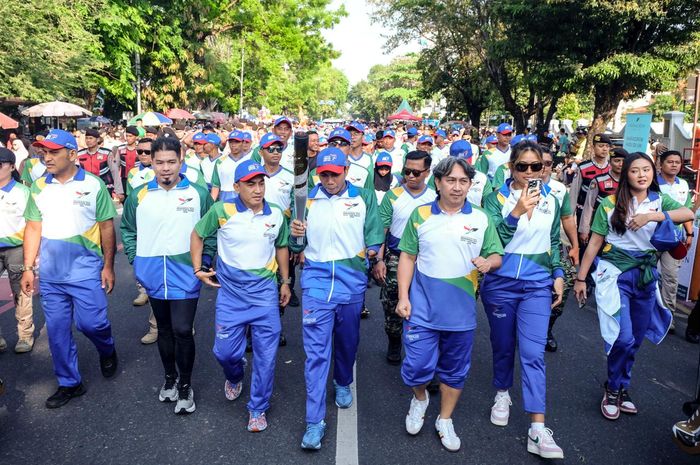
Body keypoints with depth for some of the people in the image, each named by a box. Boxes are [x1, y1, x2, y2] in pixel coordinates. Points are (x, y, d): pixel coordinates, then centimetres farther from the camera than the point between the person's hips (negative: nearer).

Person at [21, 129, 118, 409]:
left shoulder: (93, 185, -5)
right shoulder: (39, 187, 5)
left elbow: (107, 227, -2)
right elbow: (33, 228, 7)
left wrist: (108, 265, -3)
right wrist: (28, 268, 3)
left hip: (85, 270, -4)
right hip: (50, 273, 4)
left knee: (90, 322, -3)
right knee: (57, 330, 9)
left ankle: (107, 351, 32)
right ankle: (69, 383, 26)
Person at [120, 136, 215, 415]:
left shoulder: (198, 194, -4)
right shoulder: (139, 196, 1)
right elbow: (128, 230, 13)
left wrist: (204, 261, -3)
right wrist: (135, 260, 5)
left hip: (186, 274, -3)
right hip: (153, 275, 3)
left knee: (182, 330, -4)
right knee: (164, 329, 17)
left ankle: (185, 384, 17)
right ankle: (169, 377, 37)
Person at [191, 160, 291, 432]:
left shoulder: (276, 214, -2)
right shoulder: (222, 211, -10)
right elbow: (198, 234, 6)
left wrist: (286, 281, 12)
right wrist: (198, 269, 2)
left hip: (265, 290, 1)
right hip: (230, 290, -1)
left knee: (266, 354, 4)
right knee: (225, 351, 8)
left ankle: (258, 409, 23)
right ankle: (235, 376, 45)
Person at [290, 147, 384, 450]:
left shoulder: (364, 198, 3)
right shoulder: (307, 200, 4)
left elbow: (374, 232, -1)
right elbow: (298, 247, 5)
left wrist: (373, 248, -20)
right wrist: (295, 235, -16)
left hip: (351, 280, 1)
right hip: (317, 280, -1)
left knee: (347, 340, 19)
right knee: (316, 350, -5)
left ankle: (343, 384, 48)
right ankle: (314, 421, 2)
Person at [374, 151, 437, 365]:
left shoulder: (435, 198, 0)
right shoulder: (393, 195, -2)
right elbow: (381, 230, -2)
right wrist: (378, 259, -9)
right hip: (395, 257, 0)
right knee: (391, 303, 3)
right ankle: (394, 342, 25)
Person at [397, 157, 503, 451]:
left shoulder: (481, 219, 2)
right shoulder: (420, 215, 0)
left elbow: (497, 256, 6)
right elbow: (407, 257, 3)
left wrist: (489, 262, -18)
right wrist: (403, 297, -4)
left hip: (462, 311, 2)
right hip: (422, 308, -1)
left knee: (455, 370, 14)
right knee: (417, 366, -3)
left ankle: (445, 421, 35)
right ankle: (420, 398, 32)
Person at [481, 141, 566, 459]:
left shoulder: (551, 201, 6)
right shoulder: (496, 198, -5)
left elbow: (554, 242, 17)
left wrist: (558, 274, 10)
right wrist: (517, 212, -26)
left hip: (537, 286, 1)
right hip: (500, 283, -1)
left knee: (533, 354, -6)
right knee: (503, 346, 14)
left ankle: (537, 430, -4)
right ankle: (502, 394, 41)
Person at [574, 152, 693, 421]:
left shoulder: (660, 201, 4)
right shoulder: (610, 204, -4)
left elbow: (688, 214, -15)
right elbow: (595, 242, -3)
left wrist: (652, 215, -26)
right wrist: (581, 277, -3)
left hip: (646, 275, 4)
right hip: (615, 273, -4)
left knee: (636, 339, 12)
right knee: (623, 338, -11)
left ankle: (621, 388, 31)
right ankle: (613, 389, 13)